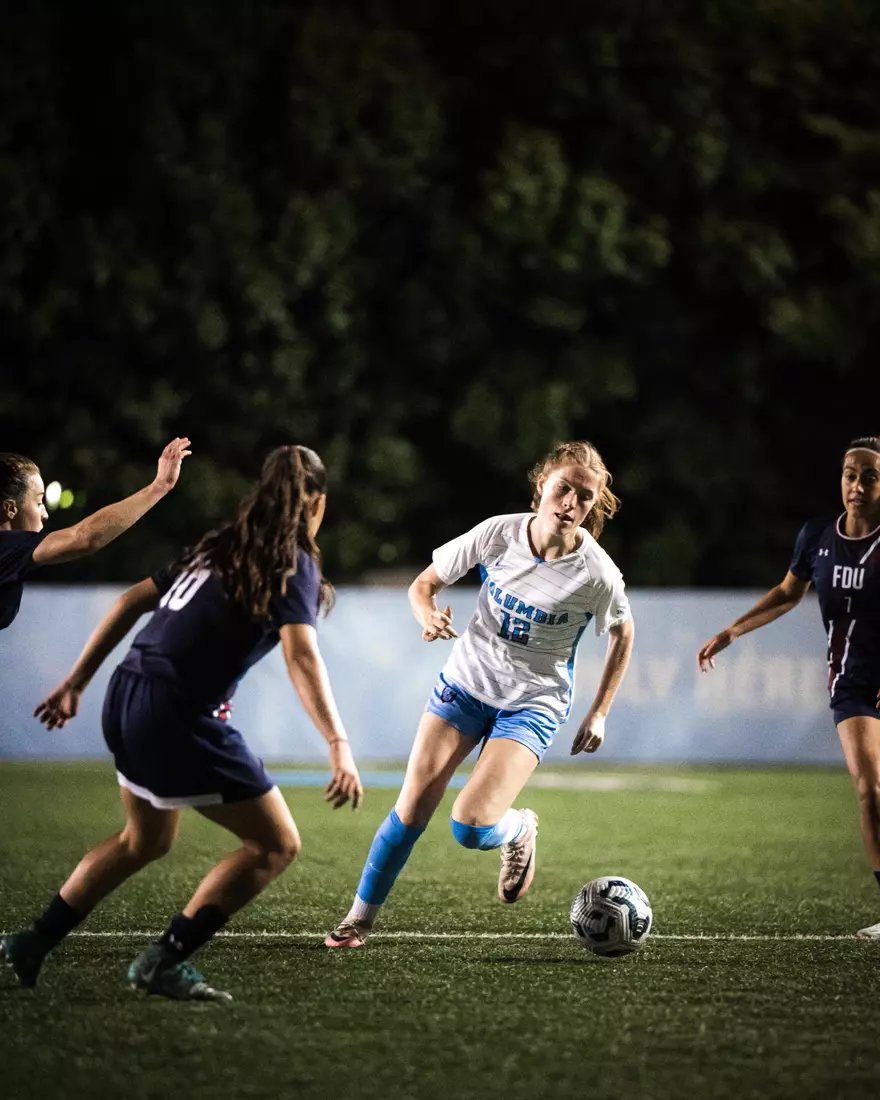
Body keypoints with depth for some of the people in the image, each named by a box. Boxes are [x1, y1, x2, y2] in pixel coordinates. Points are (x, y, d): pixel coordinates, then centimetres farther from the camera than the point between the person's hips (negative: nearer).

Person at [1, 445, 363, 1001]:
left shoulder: (221, 548, 18)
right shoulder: (294, 566, -6)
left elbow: (132, 601, 19)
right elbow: (302, 657, -22)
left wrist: (76, 682, 24)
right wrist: (340, 746, -30)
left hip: (127, 697, 9)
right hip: (179, 718, -8)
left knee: (146, 839, 30)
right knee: (275, 845, 0)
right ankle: (165, 961, -4)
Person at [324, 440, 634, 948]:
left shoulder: (597, 574, -20)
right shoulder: (499, 533, -14)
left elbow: (623, 632, 1)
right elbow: (424, 584, -1)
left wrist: (599, 713, 2)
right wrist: (427, 614, -24)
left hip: (534, 703, -2)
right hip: (467, 680, 2)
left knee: (472, 826, -19)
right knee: (411, 811, -5)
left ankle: (520, 830, 17)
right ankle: (361, 917, 14)